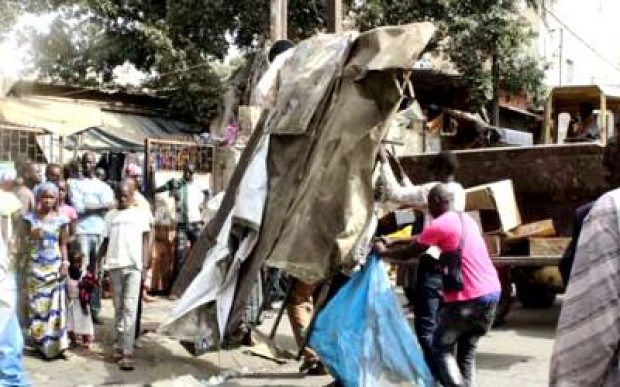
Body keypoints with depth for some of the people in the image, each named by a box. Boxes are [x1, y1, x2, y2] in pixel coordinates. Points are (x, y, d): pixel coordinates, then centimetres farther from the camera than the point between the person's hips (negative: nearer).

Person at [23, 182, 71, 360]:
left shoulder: (60, 219, 1)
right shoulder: (31, 218, 0)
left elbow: (63, 244, 5)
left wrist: (65, 263, -4)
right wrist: (33, 235, -17)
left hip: (54, 265, 0)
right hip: (36, 266, 0)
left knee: (55, 304, -1)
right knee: (37, 303, 3)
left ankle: (57, 344, 0)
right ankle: (40, 342, 11)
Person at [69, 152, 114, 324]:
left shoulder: (103, 186, 17)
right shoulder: (74, 183, 8)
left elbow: (110, 205, 0)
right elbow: (78, 207, -6)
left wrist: (88, 206, -8)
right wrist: (100, 205, -2)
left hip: (100, 232, 3)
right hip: (82, 231, -3)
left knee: (97, 272, 4)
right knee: (82, 270, -8)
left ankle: (94, 310, 9)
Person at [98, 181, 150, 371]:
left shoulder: (140, 214, 6)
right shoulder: (110, 216, 13)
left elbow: (145, 241, 5)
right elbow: (106, 241, 16)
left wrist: (145, 265, -4)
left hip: (133, 266, -3)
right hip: (114, 265, 3)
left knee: (130, 308, -8)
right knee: (118, 308, 9)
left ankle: (128, 353, -12)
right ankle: (119, 347, 17)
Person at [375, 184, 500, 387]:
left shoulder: (438, 225, -8)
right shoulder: (467, 219, 16)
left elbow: (408, 254, 1)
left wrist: (383, 252, 17)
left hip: (468, 299, -7)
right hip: (492, 292, 8)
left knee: (441, 349, 7)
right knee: (467, 351, 16)